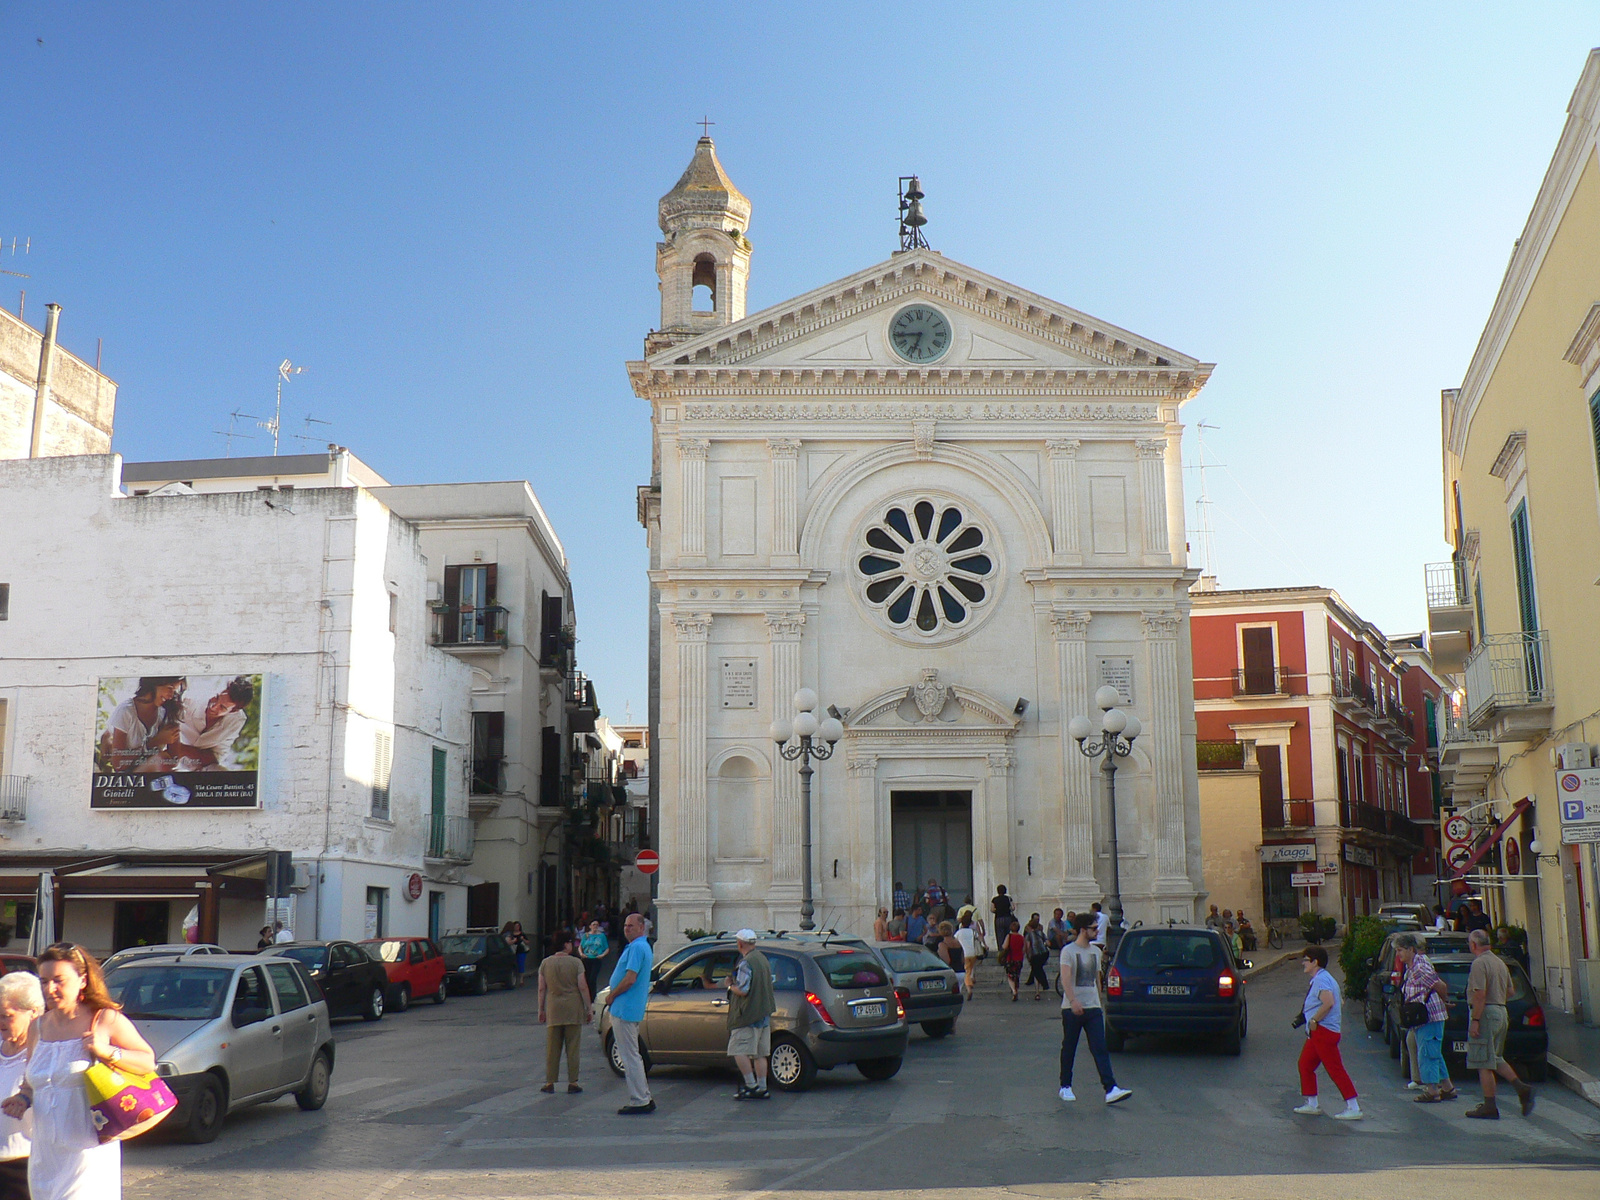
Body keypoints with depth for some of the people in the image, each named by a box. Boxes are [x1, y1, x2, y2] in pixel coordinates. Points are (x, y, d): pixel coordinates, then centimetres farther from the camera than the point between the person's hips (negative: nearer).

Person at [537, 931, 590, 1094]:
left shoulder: (545, 963, 2)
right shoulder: (575, 963, -6)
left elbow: (542, 989, 3)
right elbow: (583, 987, -7)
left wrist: (541, 1009, 11)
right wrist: (588, 1009, 0)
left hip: (553, 1010, 2)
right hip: (573, 1010, -2)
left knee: (552, 1048, 8)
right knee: (572, 1047, 4)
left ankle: (550, 1082, 8)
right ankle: (572, 1082, 5)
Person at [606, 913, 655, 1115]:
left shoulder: (636, 948, -16)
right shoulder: (645, 947, 17)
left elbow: (630, 979, -24)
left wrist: (612, 996, -11)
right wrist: (614, 996, 13)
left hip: (625, 1009, -11)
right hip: (634, 1009, 11)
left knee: (630, 1057, -6)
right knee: (632, 1055, 16)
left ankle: (639, 1102, -3)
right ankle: (645, 1098, 20)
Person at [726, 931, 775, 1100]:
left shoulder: (746, 962, -16)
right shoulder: (763, 959, 15)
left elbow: (743, 990, -21)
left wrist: (730, 985, -2)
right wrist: (735, 983, 23)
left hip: (748, 1015, -9)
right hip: (764, 1014, 9)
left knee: (739, 1051, -6)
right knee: (760, 1054, 11)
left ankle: (751, 1086, -8)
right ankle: (762, 1088, 12)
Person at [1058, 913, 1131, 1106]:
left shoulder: (1096, 951, 14)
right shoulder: (1068, 951, -7)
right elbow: (1065, 978, -19)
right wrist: (1073, 1000, -32)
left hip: (1093, 1007, 5)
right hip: (1072, 1009, -5)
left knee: (1100, 1049, -6)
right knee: (1069, 1050, 6)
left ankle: (1110, 1090, -14)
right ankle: (1065, 1087, 20)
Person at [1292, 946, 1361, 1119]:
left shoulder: (1321, 979, -15)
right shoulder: (1319, 979, 17)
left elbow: (1328, 1002, -30)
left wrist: (1314, 1020, -20)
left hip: (1324, 1031, -11)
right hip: (1316, 1033, 11)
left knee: (1335, 1069, -8)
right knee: (1305, 1065, 14)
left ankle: (1353, 1108, -6)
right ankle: (1311, 1105, 21)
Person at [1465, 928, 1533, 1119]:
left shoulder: (1479, 963, -14)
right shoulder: (1500, 962, 14)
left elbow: (1480, 994, -21)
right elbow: (1510, 991, 20)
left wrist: (1475, 1020, -20)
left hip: (1485, 1013, -9)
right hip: (1501, 1012, 9)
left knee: (1483, 1063, -4)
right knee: (1495, 1059, 20)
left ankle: (1489, 1107, -3)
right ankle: (1522, 1088, 6)